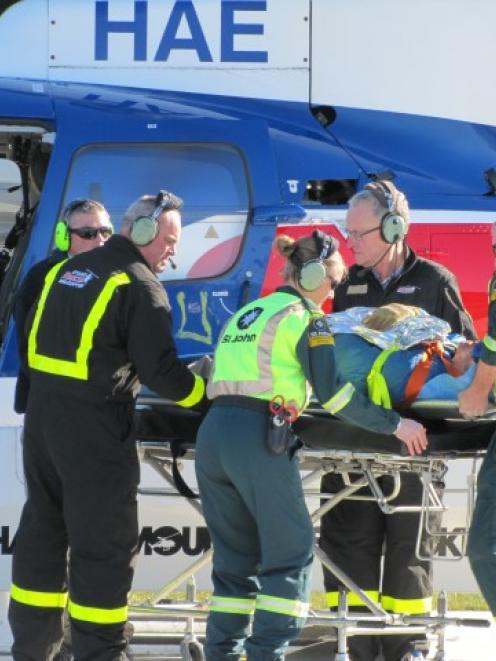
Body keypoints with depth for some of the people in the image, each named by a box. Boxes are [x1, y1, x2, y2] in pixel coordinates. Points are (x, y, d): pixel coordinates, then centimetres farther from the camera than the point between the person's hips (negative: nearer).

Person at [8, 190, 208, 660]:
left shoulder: (66, 270, 14)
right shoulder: (139, 285, -9)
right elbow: (159, 370, -14)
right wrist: (205, 393, 1)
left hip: (41, 413, 8)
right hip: (94, 425, -8)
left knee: (42, 532, 15)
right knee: (103, 545, -3)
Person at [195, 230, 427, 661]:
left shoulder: (246, 314, 23)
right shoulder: (305, 318, 0)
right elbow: (333, 394, -6)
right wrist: (394, 425, -1)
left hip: (212, 432, 7)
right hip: (259, 436, -7)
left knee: (236, 556, 12)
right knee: (291, 552, 1)